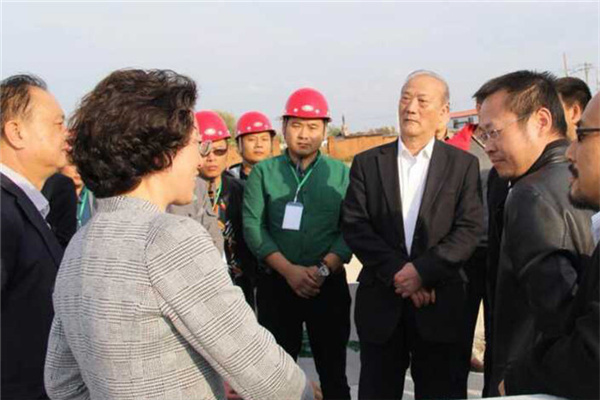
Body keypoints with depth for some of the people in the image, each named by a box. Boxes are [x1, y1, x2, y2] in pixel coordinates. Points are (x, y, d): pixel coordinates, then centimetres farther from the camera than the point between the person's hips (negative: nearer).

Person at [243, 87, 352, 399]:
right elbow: (252, 226, -6)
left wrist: (323, 269, -18)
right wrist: (289, 270, -16)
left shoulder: (341, 174, 3)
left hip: (329, 285, 0)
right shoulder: (263, 172, 2)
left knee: (332, 370, 9)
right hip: (275, 284, 0)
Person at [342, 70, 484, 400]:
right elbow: (354, 226, -2)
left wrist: (423, 270, -16)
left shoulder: (463, 165, 4)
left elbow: (470, 230, -4)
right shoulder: (367, 163, 6)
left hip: (441, 305, -1)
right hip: (380, 302, 1)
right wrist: (397, 273, -13)